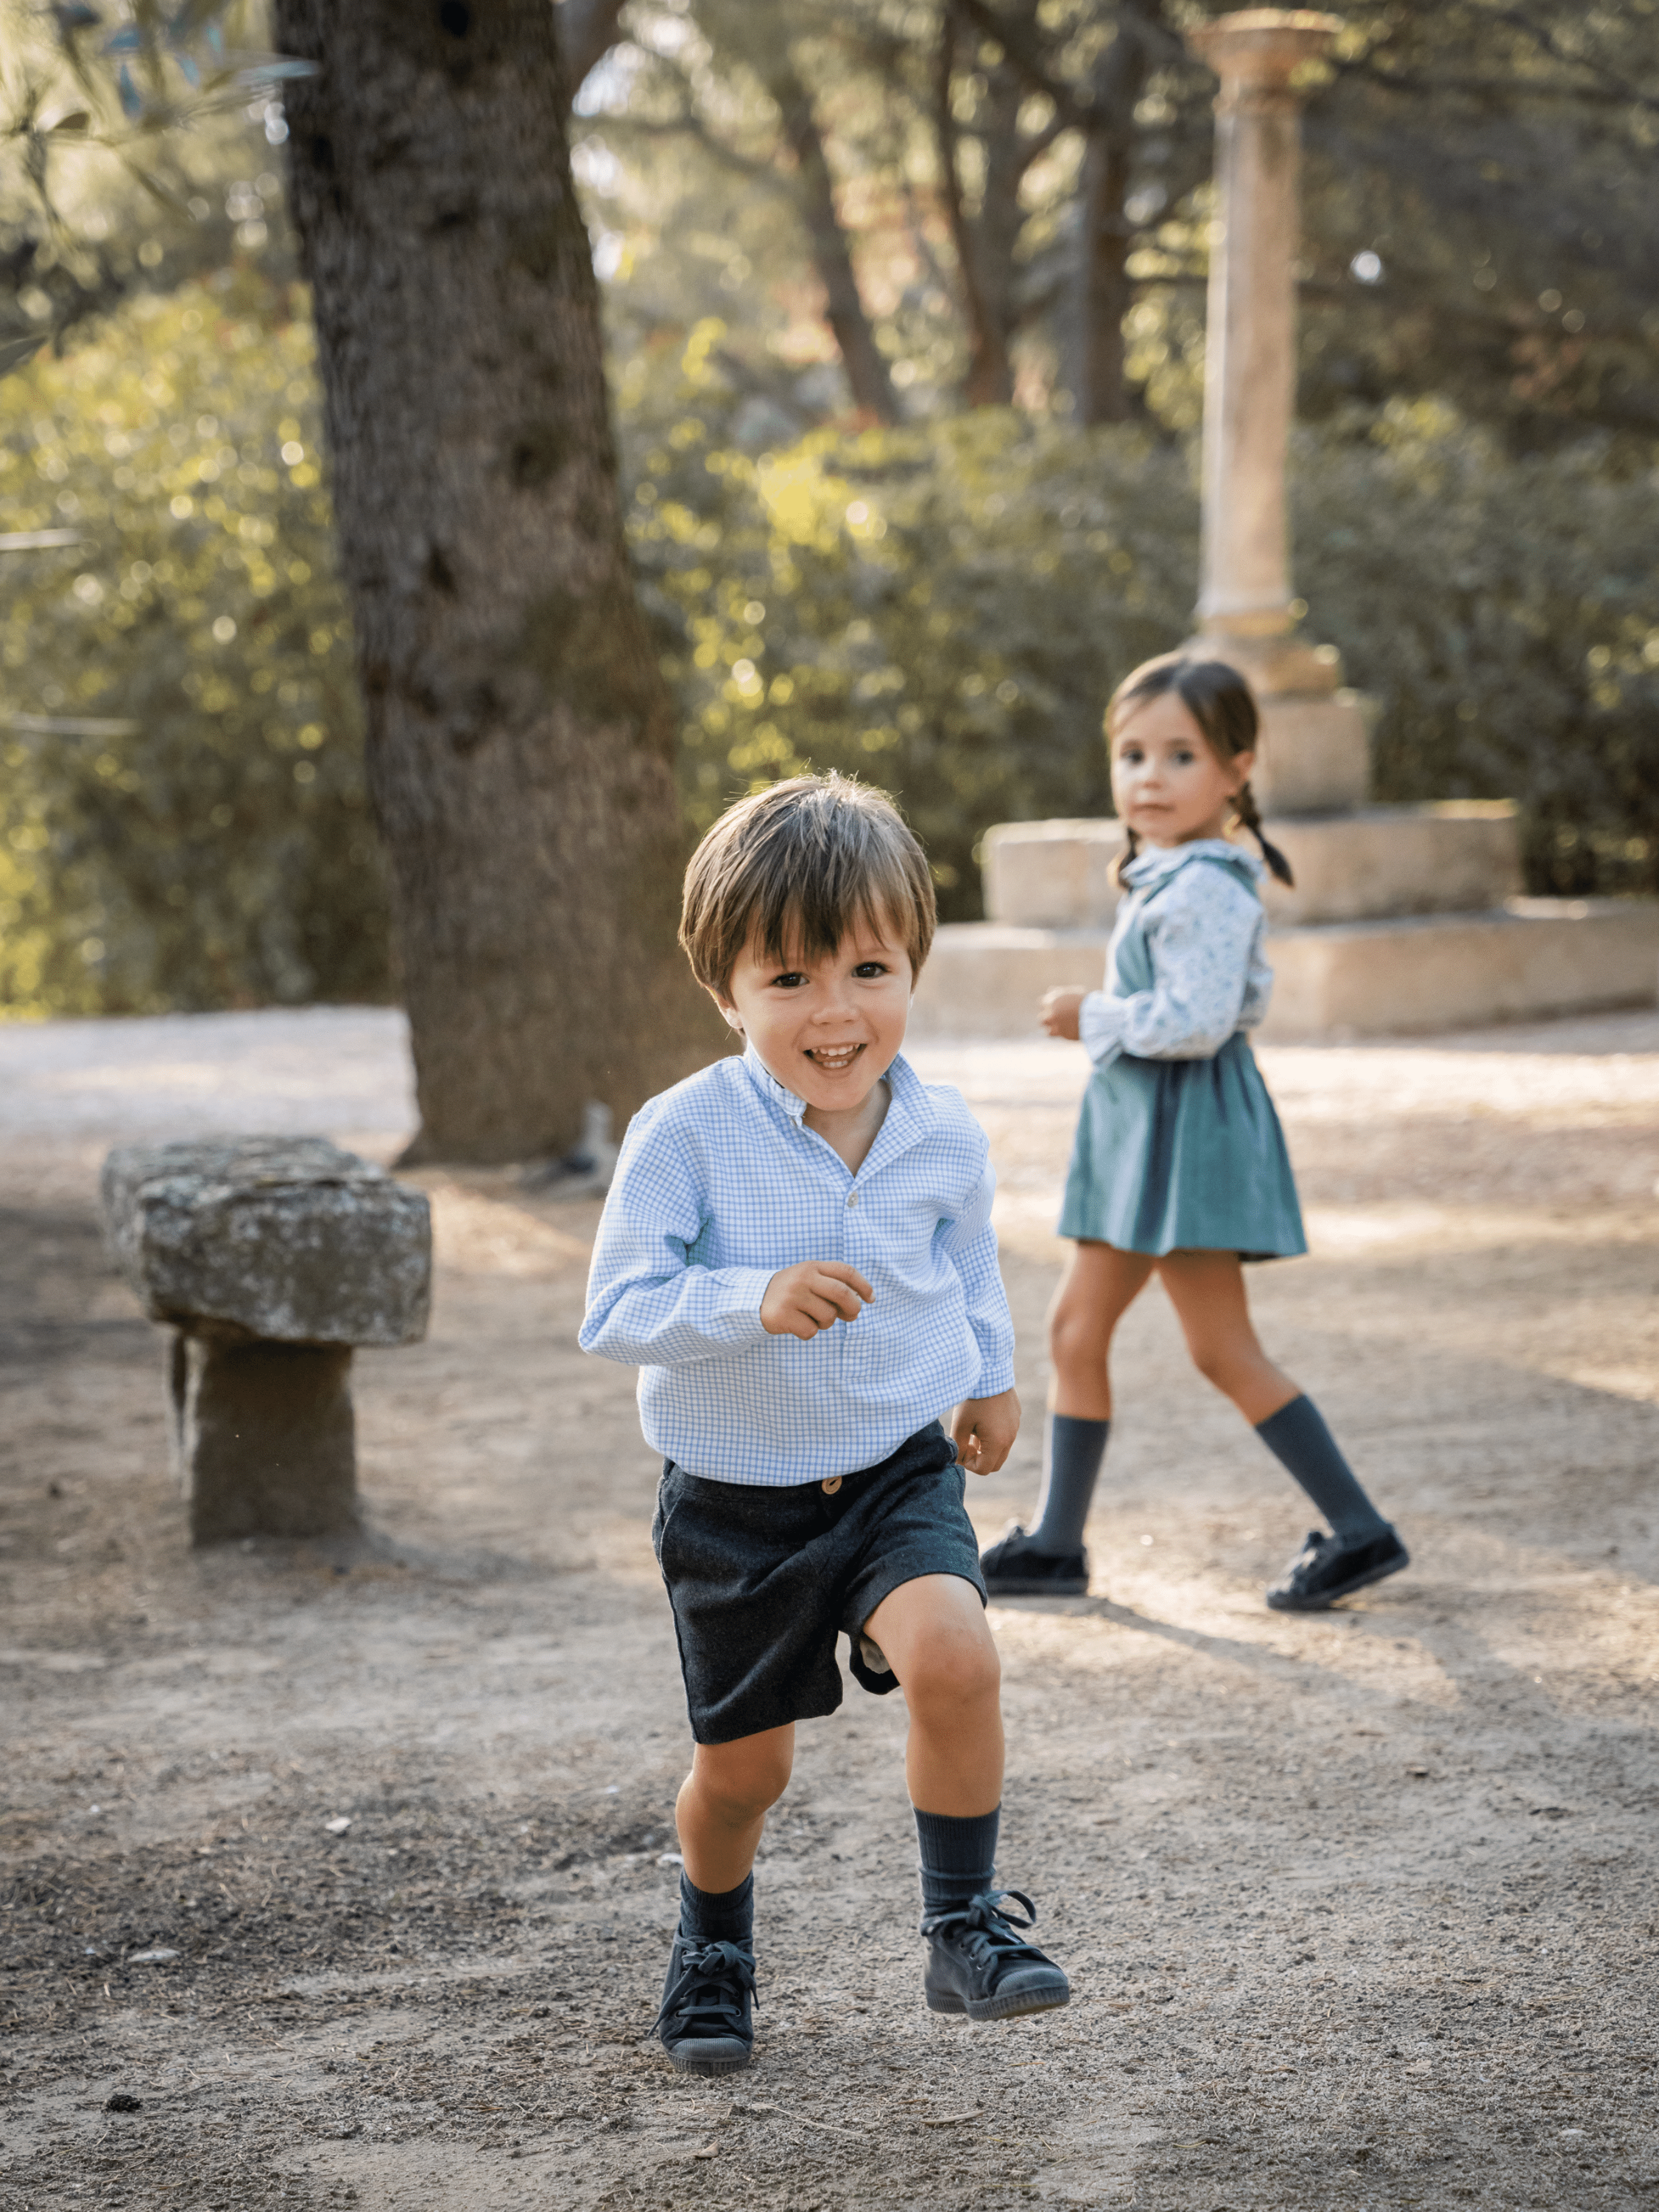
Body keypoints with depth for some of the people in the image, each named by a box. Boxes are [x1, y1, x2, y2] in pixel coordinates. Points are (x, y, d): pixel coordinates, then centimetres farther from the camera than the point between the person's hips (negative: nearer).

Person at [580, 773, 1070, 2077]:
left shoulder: (943, 1136, -7)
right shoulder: (685, 1135, -19)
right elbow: (616, 1314, -21)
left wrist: (992, 1378, 27)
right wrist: (755, 1299, -36)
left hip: (899, 1472, 1)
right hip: (734, 1498, -1)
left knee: (953, 1656, -27)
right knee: (743, 1764, 12)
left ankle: (965, 1925, -8)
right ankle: (713, 1947, 43)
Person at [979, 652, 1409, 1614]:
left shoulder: (1202, 889, -18)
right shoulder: (1175, 879, 14)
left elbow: (1197, 1021, -27)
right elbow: (1251, 994, 21)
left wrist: (1095, 1018, -14)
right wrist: (1106, 1017, 13)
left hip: (1188, 1132, -11)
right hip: (1137, 1134, 11)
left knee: (1224, 1352, -6)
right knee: (1077, 1328, 10)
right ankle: (1056, 1542, 15)